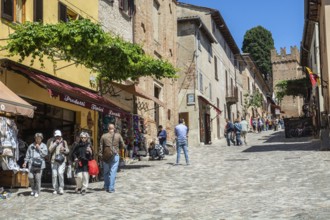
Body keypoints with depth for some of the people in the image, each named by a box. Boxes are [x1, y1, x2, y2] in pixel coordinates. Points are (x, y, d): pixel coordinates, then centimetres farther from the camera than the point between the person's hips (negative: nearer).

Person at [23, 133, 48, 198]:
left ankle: (37, 192, 9)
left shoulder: (43, 146, 9)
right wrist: (25, 162, 7)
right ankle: (33, 189, 18)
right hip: (31, 164, 2)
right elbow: (27, 154, 15)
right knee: (30, 177, -8)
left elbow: (45, 153, -4)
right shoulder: (31, 146, 13)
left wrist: (39, 148, -5)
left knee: (38, 178, -4)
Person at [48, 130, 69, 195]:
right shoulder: (53, 142, 14)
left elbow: (68, 151, 12)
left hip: (62, 160, -2)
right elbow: (50, 150, 0)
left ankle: (61, 188, -7)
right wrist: (55, 143, -7)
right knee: (54, 175, -2)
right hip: (54, 161, 2)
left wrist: (64, 149, -9)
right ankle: (55, 189, 9)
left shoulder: (64, 142, 13)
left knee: (60, 173, -19)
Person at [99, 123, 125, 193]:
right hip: (115, 156, -2)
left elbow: (101, 147, 2)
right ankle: (111, 188, -2)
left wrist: (100, 155, 8)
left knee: (106, 172, 13)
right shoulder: (118, 135, -1)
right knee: (113, 172, -1)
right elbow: (122, 146, 2)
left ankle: (106, 187, 22)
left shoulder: (103, 136, 2)